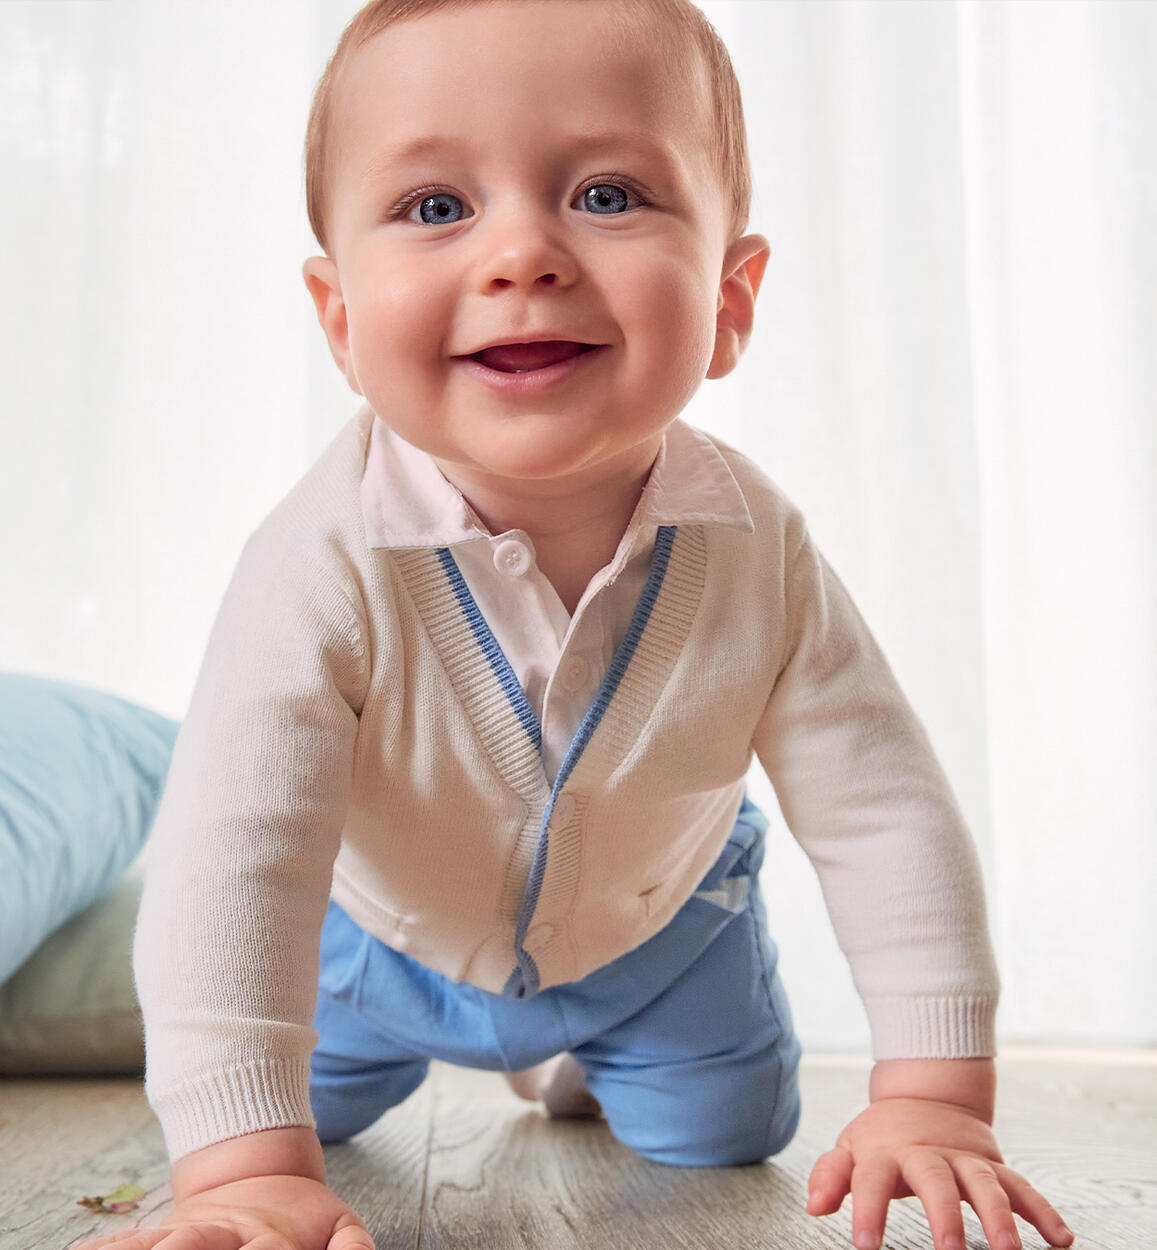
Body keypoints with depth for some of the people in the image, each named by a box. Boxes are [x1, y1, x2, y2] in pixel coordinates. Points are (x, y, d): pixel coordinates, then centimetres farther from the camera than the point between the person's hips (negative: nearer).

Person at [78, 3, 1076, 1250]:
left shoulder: (755, 549, -30)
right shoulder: (327, 561, -39)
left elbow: (884, 810, -22)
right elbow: (231, 854, -41)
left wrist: (933, 1094, -26)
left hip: (658, 929, 2)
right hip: (385, 938, -1)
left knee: (730, 1133, 11)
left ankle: (578, 1060, 44)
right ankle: (416, 1040, 45)